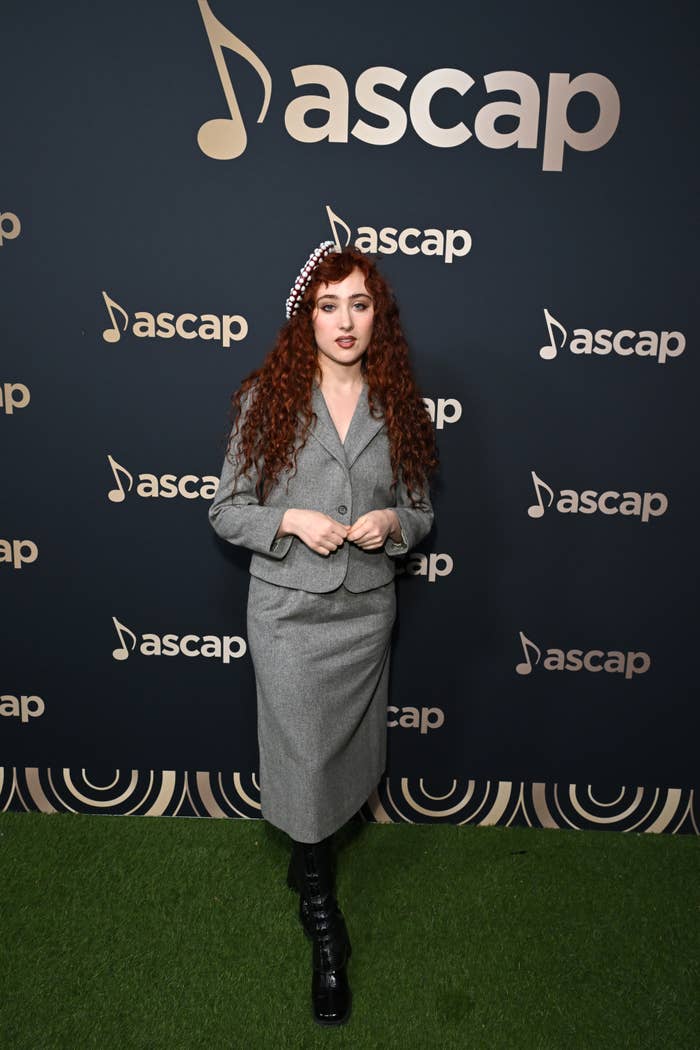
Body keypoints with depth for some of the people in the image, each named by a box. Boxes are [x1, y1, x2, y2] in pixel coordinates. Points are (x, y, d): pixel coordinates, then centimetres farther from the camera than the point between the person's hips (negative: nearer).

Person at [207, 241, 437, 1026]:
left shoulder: (398, 407, 2)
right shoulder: (267, 399, -6)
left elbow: (421, 511, 9)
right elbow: (227, 510, -3)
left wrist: (393, 520, -13)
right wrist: (294, 520, -19)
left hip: (366, 609, 3)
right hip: (288, 610, -3)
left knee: (344, 751, 18)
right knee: (301, 758, 3)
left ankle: (306, 858, 49)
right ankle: (325, 929, 26)